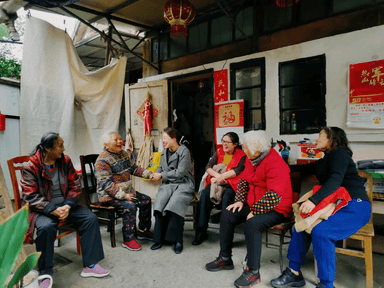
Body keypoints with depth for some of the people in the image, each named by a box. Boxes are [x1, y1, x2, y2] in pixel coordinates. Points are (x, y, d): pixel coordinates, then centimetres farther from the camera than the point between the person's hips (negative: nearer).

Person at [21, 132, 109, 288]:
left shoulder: (65, 161, -1)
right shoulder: (31, 167, -12)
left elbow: (75, 186, 0)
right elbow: (31, 196, -15)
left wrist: (67, 206, -15)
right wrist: (53, 210, -25)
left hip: (65, 205, 4)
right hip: (43, 209, -4)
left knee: (90, 218, -14)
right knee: (46, 227, -34)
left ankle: (90, 265, -6)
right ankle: (46, 274, -14)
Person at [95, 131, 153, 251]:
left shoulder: (125, 154, 8)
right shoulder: (102, 161, -18)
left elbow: (134, 168, 17)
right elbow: (106, 183, -24)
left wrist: (149, 174, 2)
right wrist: (123, 196, -30)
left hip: (127, 191, 9)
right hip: (110, 195, -8)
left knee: (146, 200, 3)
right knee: (130, 205, -29)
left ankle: (143, 230, 17)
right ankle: (128, 239, -15)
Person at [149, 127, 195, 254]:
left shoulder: (184, 151, -8)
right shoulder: (164, 152, 15)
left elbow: (180, 172, -13)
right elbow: (161, 167, 22)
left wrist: (161, 175, -10)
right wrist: (155, 174, 0)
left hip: (183, 184, -5)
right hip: (168, 184, 5)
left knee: (174, 204, -30)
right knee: (159, 203, -23)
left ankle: (177, 240, -13)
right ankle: (159, 238, -12)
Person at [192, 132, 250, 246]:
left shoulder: (241, 155, 3)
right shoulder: (219, 152, 16)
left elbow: (237, 171, -11)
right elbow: (208, 167, 5)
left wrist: (221, 177, -15)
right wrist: (217, 175, -15)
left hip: (231, 185, -3)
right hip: (217, 182, 4)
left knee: (226, 197, -36)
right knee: (204, 195, -25)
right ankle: (201, 231, -19)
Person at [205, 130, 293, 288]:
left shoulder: (275, 163, -24)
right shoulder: (254, 160, 3)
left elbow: (275, 195, -31)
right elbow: (244, 180, 12)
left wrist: (255, 212, -25)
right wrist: (240, 200, -1)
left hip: (277, 209, -9)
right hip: (253, 204, 9)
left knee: (252, 223, -33)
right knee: (227, 215, 0)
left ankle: (253, 271, -13)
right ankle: (225, 258, 15)